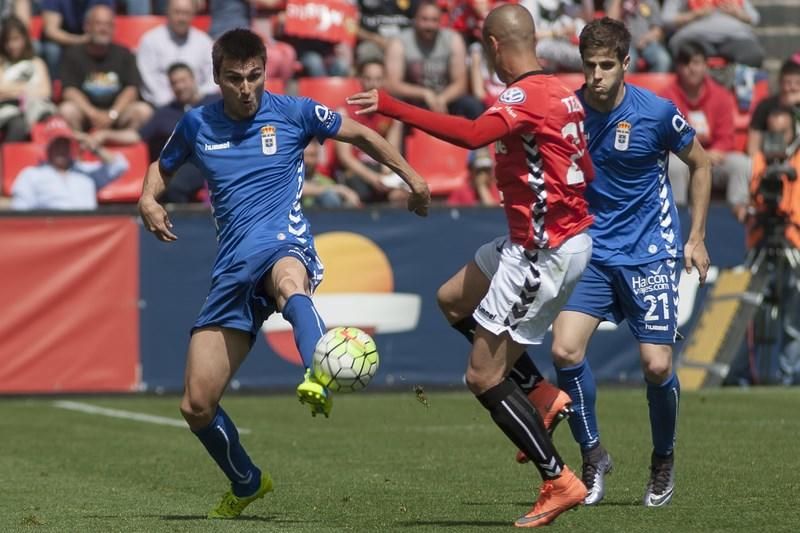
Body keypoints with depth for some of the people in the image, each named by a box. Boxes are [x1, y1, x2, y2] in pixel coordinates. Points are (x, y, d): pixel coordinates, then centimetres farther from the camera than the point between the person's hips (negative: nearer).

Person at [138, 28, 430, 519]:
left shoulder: (292, 113, 2)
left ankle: (320, 385, -74)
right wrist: (149, 202, 7)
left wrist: (410, 175, 10)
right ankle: (246, 483, 29)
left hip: (285, 249, -4)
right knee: (197, 406, 0)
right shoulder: (197, 125, 10)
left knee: (288, 280, -46)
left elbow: (360, 134, 16)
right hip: (232, 271, 4)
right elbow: (163, 166, 28)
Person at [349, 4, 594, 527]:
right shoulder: (560, 93, 10)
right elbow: (587, 173, 17)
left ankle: (560, 481, 0)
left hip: (543, 253, -10)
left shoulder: (526, 96, -18)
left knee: (483, 378, -4)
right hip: (565, 238, 10)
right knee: (452, 299, 21)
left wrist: (392, 106, -36)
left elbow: (473, 134, -37)